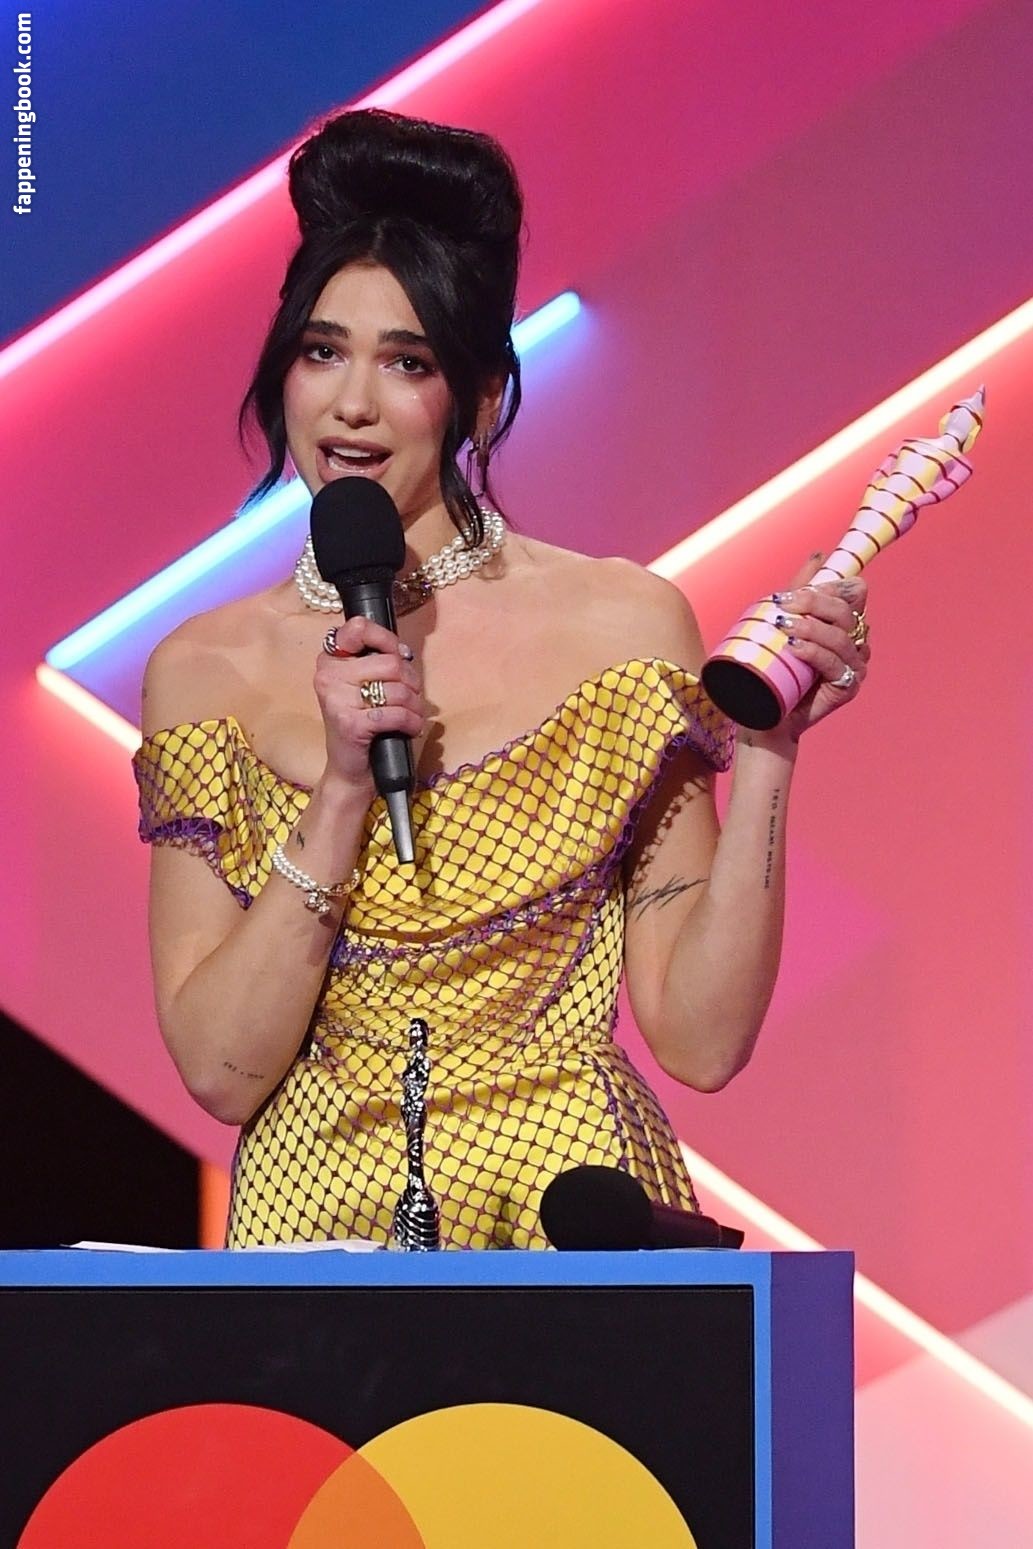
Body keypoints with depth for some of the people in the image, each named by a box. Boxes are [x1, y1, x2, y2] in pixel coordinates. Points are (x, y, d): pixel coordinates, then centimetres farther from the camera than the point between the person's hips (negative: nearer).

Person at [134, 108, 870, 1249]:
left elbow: (701, 1042, -1)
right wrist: (344, 795, -9)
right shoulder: (204, 672, 6)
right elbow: (219, 1069, -1)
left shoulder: (624, 627, 1)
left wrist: (761, 759, -10)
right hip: (319, 1213, 1)